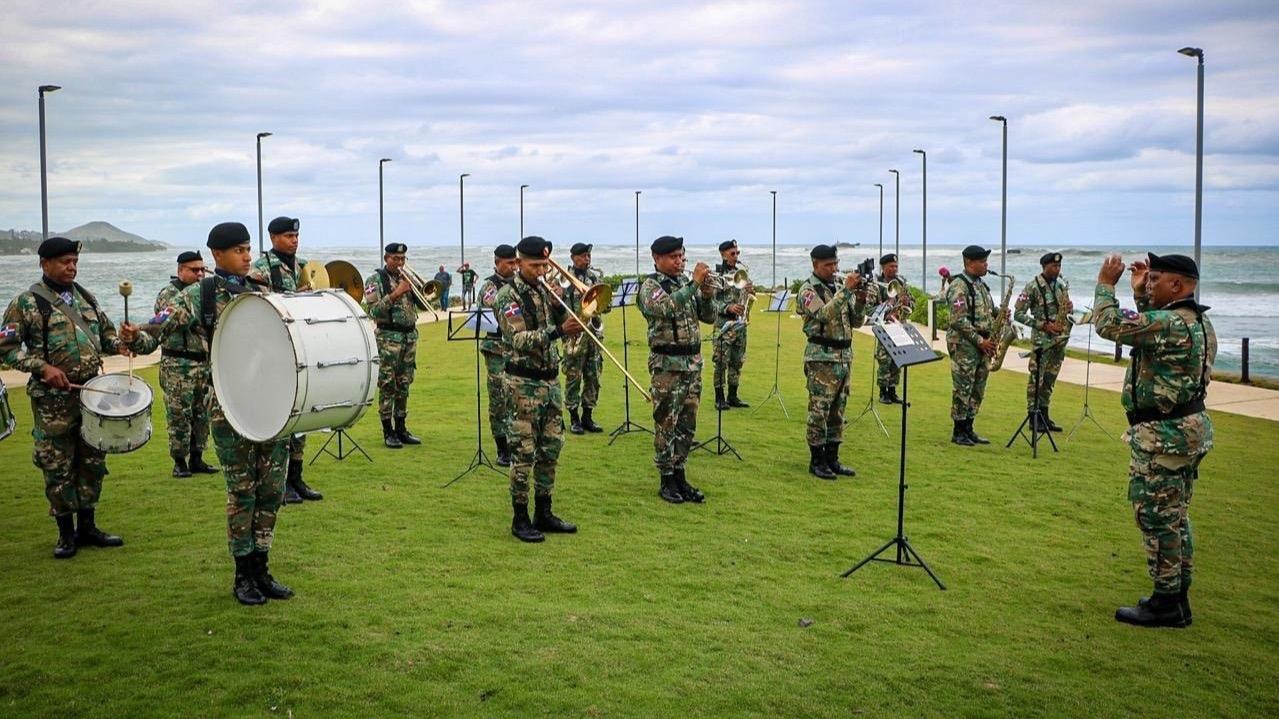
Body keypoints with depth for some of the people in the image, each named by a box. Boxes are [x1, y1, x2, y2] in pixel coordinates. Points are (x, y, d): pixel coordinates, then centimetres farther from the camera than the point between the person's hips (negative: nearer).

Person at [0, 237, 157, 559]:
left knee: (92, 462, 11)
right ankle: (66, 533, 14)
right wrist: (43, 367, -17)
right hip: (53, 399, -5)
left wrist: (124, 341, -5)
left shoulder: (87, 298, 11)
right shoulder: (27, 303, -5)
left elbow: (107, 337, 17)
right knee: (57, 468, 2)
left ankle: (87, 526, 22)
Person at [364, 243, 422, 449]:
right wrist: (395, 294, -20)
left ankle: (401, 429, 17)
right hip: (388, 337, -6)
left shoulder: (406, 278, 14)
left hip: (410, 335, 6)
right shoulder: (376, 280, -3)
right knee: (387, 385, -4)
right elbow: (373, 310, -14)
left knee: (404, 385, 10)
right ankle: (388, 432, 1)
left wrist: (414, 289, -5)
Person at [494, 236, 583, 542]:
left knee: (551, 448, 11)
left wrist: (559, 302, -6)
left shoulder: (545, 290, 11)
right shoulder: (508, 295, -11)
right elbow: (519, 340, -22)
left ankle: (543, 513, 21)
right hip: (525, 383, -7)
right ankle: (520, 519, 7)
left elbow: (567, 325, 10)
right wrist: (558, 331, -32)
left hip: (551, 379, 7)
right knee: (524, 452, -2)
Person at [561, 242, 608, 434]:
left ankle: (588, 416, 18)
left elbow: (606, 305, 11)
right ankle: (574, 419, 7)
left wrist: (601, 305, -10)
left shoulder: (597, 276, 11)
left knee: (593, 377, 8)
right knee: (573, 377, -1)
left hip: (594, 332, 5)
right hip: (574, 334, -5)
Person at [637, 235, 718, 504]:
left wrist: (707, 295, -9)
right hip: (667, 364, -6)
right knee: (666, 424, -1)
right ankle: (666, 481, 8)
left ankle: (680, 476, 19)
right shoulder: (650, 286, -7)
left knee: (687, 424, 10)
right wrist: (695, 284, -28)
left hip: (693, 361, 6)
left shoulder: (687, 283, 11)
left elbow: (709, 317, 10)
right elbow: (665, 307, -27)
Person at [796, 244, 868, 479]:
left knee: (837, 411, 10)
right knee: (819, 411, -4)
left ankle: (832, 458, 17)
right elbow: (825, 315, -23)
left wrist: (860, 301, -8)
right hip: (821, 358, -7)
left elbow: (856, 321, 11)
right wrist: (846, 290, -26)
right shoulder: (808, 290, -7)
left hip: (844, 356, 7)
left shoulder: (839, 288, 13)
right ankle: (816, 461, 4)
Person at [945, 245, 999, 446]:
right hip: (964, 344, -9)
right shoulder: (959, 285, -13)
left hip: (982, 344, 9)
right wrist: (980, 341, -18)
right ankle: (959, 432, 2)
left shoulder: (980, 285, 16)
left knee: (978, 390, 11)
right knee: (962, 389, -5)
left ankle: (968, 429, 18)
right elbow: (959, 320, -19)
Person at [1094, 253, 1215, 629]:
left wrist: (1106, 284, -8)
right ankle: (1177, 598, 26)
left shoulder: (1171, 324, -22)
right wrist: (1139, 294, 19)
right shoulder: (1198, 321, 10)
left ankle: (1165, 604, 6)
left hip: (1163, 436, -10)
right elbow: (1149, 330, 26)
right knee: (1175, 517, 17)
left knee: (1157, 518, -2)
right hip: (1190, 428, 10)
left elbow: (1110, 325, -22)